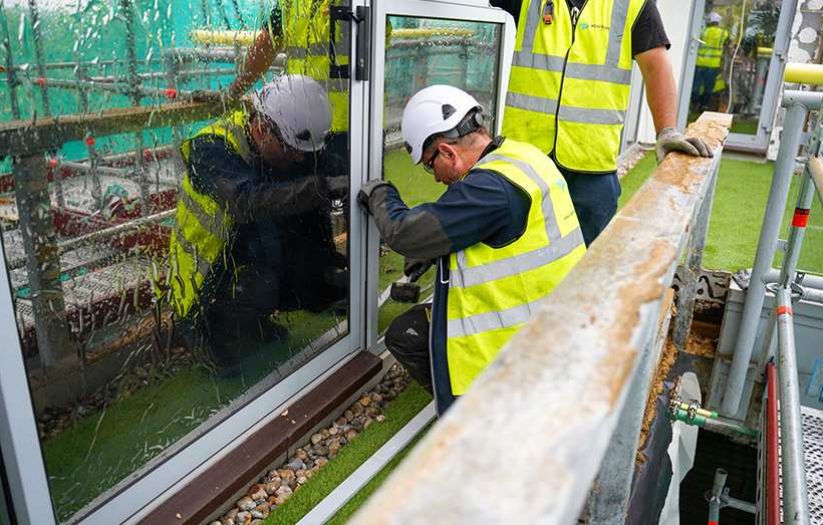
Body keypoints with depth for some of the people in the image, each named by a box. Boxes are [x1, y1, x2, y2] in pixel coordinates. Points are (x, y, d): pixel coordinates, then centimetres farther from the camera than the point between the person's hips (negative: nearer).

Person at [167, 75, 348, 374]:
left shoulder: (296, 153, -6)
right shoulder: (210, 150, -25)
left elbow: (312, 220, -2)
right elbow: (247, 203, -44)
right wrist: (323, 187, -48)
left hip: (263, 261, 7)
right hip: (208, 279, -6)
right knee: (258, 288, -35)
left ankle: (252, 318, 13)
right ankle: (216, 325, -1)